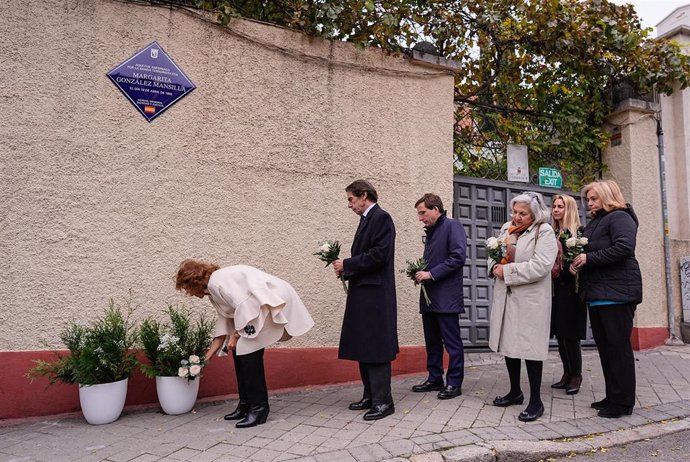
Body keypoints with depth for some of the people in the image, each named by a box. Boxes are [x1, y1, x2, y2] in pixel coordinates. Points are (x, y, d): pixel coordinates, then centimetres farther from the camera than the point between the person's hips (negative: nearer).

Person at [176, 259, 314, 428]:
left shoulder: (218, 280, -16)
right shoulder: (212, 289, 15)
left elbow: (243, 306, -23)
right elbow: (224, 321, 19)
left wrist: (235, 336, -11)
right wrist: (207, 356, 21)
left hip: (273, 302, -10)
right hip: (260, 305, 10)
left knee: (248, 349, -13)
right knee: (239, 350, 7)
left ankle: (259, 408, -4)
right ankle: (246, 404, 16)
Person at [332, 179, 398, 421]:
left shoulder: (381, 218, -10)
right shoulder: (366, 220, 17)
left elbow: (379, 255, -20)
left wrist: (347, 265, -13)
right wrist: (346, 269, 3)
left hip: (375, 294, -10)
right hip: (362, 293, 10)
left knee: (376, 348, -4)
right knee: (363, 348, 13)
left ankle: (383, 401, 5)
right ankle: (370, 396, 23)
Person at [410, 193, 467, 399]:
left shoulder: (452, 226, -8)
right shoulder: (430, 231, 18)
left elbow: (458, 256, -18)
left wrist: (431, 274, -18)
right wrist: (420, 273, 5)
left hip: (446, 297, -9)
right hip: (429, 296, 9)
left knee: (452, 342, 1)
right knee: (432, 341, 14)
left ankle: (454, 383, 10)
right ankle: (435, 379, 25)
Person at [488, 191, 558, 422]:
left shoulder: (544, 232, -9)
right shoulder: (507, 228, 11)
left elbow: (540, 266, -21)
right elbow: (493, 254, 18)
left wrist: (507, 271, -18)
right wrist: (495, 266, -6)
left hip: (530, 300, -7)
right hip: (505, 297, 7)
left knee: (530, 348, -2)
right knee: (509, 343, 14)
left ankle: (535, 401, 12)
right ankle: (515, 392, 31)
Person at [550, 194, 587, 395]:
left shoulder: (579, 233, -5)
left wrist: (559, 272, -19)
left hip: (570, 290, -6)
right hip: (555, 290, 6)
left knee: (570, 335, -2)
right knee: (560, 335, 10)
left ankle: (576, 376, 11)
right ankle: (567, 373, 20)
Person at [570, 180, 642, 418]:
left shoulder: (619, 217, -7)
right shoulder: (594, 222, 20)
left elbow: (624, 247, -22)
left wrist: (589, 258, -16)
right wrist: (578, 262, 1)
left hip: (616, 293, -9)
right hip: (597, 293, 9)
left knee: (618, 346, -2)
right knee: (604, 346, 12)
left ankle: (623, 402, 7)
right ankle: (612, 397, 21)